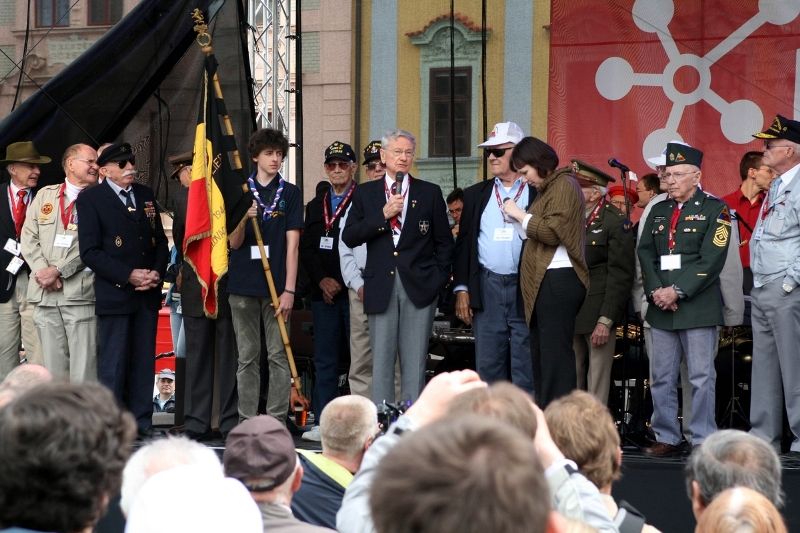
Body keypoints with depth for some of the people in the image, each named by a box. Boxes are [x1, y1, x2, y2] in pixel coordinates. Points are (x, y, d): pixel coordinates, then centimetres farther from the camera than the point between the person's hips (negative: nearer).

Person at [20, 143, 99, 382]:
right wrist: (44, 272, -4)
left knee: (84, 369, -8)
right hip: (45, 295, 4)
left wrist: (59, 270, -11)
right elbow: (29, 238, 11)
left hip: (80, 293, -4)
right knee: (53, 367, 5)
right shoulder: (44, 196, 16)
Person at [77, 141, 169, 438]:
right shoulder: (90, 199, -2)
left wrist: (157, 272, -1)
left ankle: (142, 422, 11)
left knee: (144, 360, 6)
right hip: (113, 294, -5)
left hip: (148, 292, 5)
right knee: (113, 362, -5)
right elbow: (90, 252, -8)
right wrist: (128, 276, -14)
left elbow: (160, 241, 18)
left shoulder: (145, 195, 15)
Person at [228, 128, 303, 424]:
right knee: (247, 357, 5)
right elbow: (234, 243, 6)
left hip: (277, 285, -1)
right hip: (243, 284, 1)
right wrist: (243, 219, -15)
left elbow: (292, 244, 0)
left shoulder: (290, 193, 6)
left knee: (279, 355, -3)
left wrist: (289, 290, -8)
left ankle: (276, 421, -1)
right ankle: (247, 422, 7)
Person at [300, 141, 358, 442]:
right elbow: (306, 250, 13)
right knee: (325, 360, 4)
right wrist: (322, 280, -2)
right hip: (323, 292, 5)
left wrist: (343, 281, -10)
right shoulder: (315, 207, 18)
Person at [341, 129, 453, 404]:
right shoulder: (365, 193, 11)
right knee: (381, 360, 0)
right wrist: (383, 215, -8)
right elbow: (349, 237, 1)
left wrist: (439, 278, 1)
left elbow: (444, 242, 10)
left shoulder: (430, 193, 9)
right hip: (381, 288, 1)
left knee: (414, 361, -1)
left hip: (419, 287, -1)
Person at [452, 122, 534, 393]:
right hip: (487, 288, 3)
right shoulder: (476, 195, 15)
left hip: (527, 289, -3)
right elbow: (464, 243, 13)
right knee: (488, 366, 4)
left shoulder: (540, 194, 3)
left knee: (526, 369, -2)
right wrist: (461, 289, 6)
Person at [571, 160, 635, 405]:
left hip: (598, 313, -6)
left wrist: (606, 320, -16)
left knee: (597, 383, -1)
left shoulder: (616, 221, -8)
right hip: (569, 313, 6)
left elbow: (621, 275, -11)